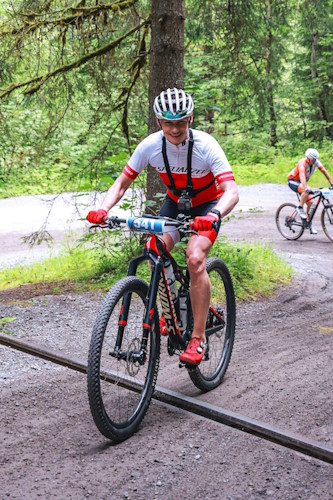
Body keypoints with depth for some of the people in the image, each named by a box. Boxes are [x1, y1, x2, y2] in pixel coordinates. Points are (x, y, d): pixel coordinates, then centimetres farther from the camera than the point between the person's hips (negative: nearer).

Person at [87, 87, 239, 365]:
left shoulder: (205, 146, -29)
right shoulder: (150, 146, -19)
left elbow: (232, 191, -37)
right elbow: (122, 183, -12)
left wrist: (214, 215, -58)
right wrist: (103, 210, -31)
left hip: (208, 206, -4)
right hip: (175, 203, 4)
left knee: (195, 258, -28)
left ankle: (199, 338, -19)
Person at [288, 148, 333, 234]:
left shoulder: (316, 162, -13)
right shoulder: (302, 162, -31)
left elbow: (324, 171, -7)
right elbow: (302, 176, -45)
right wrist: (306, 188, -59)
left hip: (302, 182, 7)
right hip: (293, 181, -7)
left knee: (310, 202, -6)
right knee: (307, 190, -37)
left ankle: (309, 224, 4)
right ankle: (300, 208, -19)